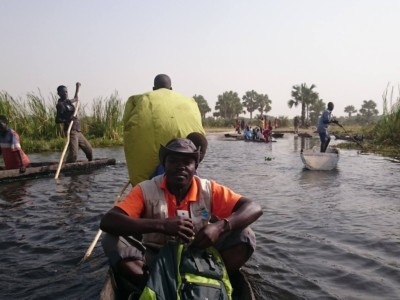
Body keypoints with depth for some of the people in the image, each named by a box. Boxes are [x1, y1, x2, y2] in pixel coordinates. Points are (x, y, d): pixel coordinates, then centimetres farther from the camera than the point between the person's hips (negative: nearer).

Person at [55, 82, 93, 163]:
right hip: (71, 131, -9)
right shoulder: (60, 104, -7)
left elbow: (75, 99, 42)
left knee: (89, 150, 14)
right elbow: (57, 120, -13)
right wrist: (67, 120, -29)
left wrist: (77, 88, 41)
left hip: (77, 131, 9)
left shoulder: (68, 101, 17)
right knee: (73, 154, -23)